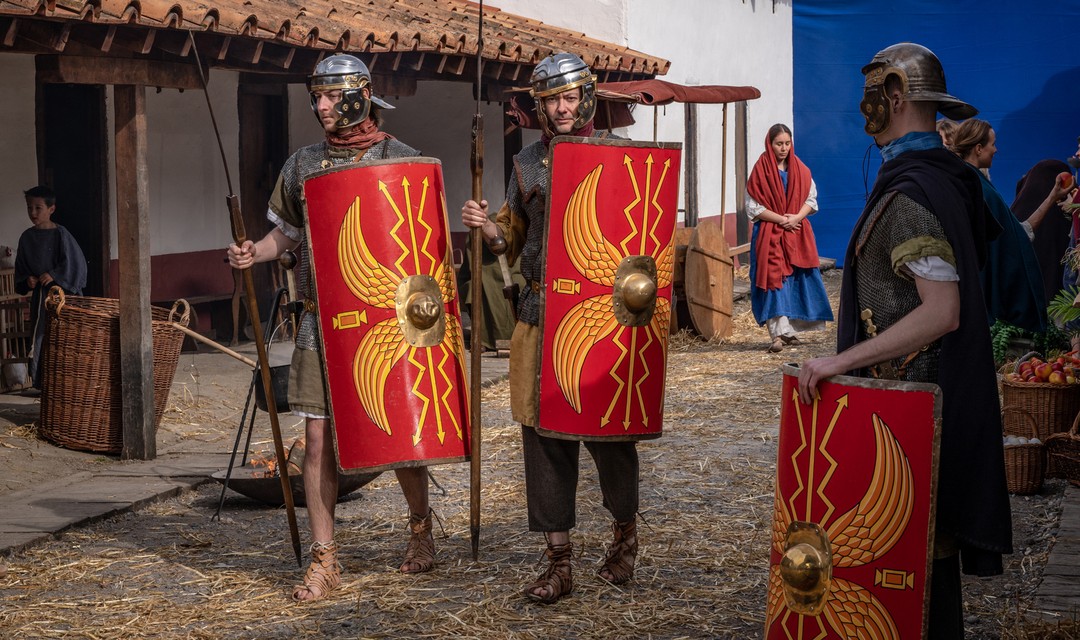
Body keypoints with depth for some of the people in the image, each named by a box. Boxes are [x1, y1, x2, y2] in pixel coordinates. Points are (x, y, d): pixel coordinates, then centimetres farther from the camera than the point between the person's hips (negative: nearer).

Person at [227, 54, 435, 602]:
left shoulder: (401, 160, 0)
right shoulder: (302, 165, 9)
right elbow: (284, 233, 18)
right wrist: (253, 253, -3)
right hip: (322, 323, 2)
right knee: (318, 439, -1)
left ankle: (420, 527, 32)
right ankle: (324, 559, 7)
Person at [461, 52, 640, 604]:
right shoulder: (528, 163, 11)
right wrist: (486, 226, -1)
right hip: (541, 316, 3)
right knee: (544, 432, 2)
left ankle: (625, 530, 30)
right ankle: (559, 561, 11)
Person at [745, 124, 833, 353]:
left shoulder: (800, 170, 9)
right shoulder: (761, 170, -2)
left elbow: (811, 200, 9)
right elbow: (753, 207, -4)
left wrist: (796, 217, -11)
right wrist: (781, 219, -13)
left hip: (797, 233, 4)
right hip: (769, 234, -4)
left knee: (796, 280, 4)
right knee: (773, 279, -12)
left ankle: (791, 329, 13)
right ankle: (780, 332, -20)